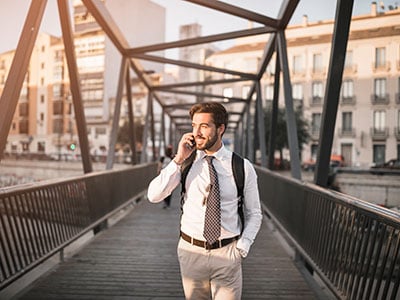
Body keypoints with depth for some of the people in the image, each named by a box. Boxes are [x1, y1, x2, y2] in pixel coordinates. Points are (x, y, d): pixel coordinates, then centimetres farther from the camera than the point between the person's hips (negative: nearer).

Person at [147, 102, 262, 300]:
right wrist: (178, 160, -18)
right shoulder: (185, 162, -3)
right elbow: (153, 196, -13)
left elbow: (254, 214, 2)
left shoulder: (243, 167, -7)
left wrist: (242, 248, -10)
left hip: (227, 253, -1)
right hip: (191, 251, 2)